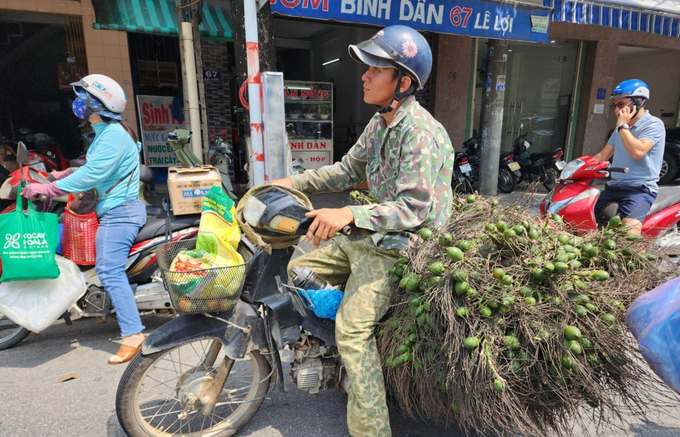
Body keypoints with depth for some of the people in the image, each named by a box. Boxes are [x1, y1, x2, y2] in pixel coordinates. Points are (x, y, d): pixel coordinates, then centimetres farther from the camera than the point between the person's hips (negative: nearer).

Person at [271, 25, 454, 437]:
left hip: (401, 246, -10)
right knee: (298, 269, 14)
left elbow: (415, 208, -27)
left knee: (353, 329, -20)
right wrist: (294, 182, 10)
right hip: (368, 235, 10)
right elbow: (349, 169, 17)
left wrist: (350, 214, -37)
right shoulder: (380, 123, 10)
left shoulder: (420, 133, -21)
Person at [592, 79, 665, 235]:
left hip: (640, 189, -8)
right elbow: (602, 156, 16)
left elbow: (637, 152, -25)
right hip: (613, 187, 8)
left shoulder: (654, 124, -8)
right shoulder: (621, 128, 16)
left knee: (630, 233, -32)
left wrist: (623, 125, -15)